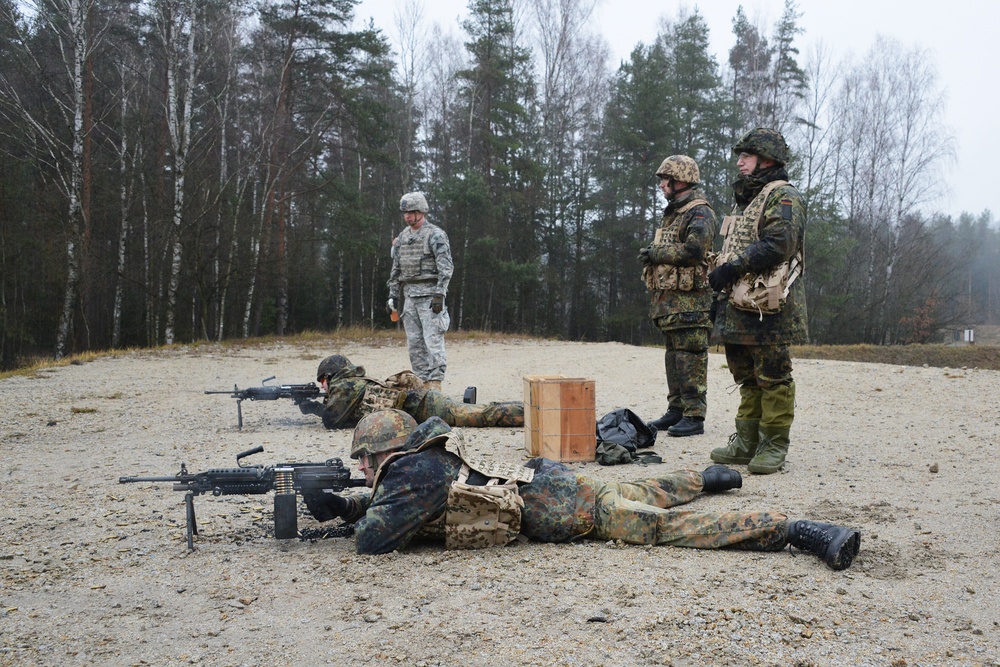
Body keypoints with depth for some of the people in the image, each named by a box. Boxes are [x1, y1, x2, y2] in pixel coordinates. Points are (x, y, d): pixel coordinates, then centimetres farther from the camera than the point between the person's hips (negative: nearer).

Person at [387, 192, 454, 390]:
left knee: (433, 340, -11)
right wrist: (392, 295, 15)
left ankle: (435, 383, -10)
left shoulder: (435, 235, -6)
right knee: (414, 342, 7)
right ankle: (423, 382, 12)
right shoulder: (402, 237, 16)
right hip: (409, 295, 7)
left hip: (429, 294, -7)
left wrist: (439, 294, -21)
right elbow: (396, 269, 21)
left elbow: (446, 268, -13)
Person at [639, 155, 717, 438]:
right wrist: (650, 256, 9)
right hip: (667, 298, 10)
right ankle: (676, 410, 21)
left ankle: (695, 416, -5)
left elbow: (693, 250, -22)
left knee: (691, 358, -8)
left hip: (689, 299, -10)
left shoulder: (699, 213, -9)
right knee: (673, 357, 13)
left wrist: (655, 253, -13)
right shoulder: (671, 213, 22)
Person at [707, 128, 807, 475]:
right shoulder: (745, 199, 23)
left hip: (768, 307, -9)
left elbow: (778, 244, -21)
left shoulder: (783, 196, -7)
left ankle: (774, 447, 3)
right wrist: (722, 292, 20)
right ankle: (746, 443, 20)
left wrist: (732, 267, -19)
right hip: (738, 305, 9)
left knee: (773, 377, -3)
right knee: (747, 378, 13)